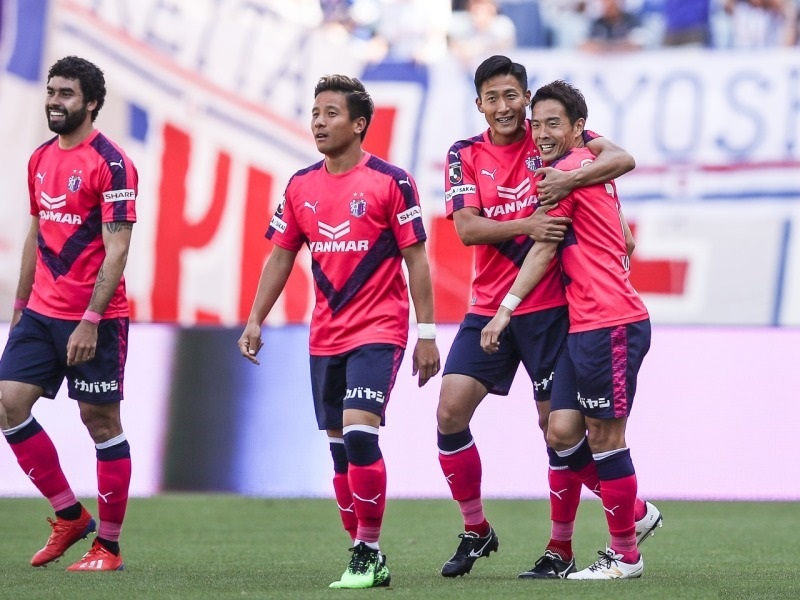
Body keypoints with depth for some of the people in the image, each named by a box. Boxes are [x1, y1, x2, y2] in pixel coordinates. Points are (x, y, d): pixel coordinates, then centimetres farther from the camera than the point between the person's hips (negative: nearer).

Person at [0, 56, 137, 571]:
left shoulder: (110, 163, -12)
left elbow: (116, 250, -16)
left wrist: (90, 321, -21)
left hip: (94, 320, -7)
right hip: (41, 311, 7)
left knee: (101, 421, 0)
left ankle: (108, 545, 7)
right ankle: (70, 517, 11)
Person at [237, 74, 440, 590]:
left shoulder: (391, 181, -7)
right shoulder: (301, 186, 7)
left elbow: (416, 259, -6)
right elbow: (281, 257, 14)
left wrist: (427, 334, -8)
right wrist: (255, 321, 7)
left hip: (379, 330, -6)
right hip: (325, 337, 6)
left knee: (359, 431, -19)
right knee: (341, 449, 7)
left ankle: (368, 553, -11)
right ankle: (366, 559, 15)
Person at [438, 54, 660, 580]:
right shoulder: (466, 156, 4)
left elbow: (622, 159, -15)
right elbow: (467, 228, -8)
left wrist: (570, 179, -32)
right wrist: (526, 225, -24)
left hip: (548, 308, -3)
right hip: (488, 308, 3)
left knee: (558, 424, -1)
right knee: (450, 411, -5)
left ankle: (561, 550, 11)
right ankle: (476, 531, 11)